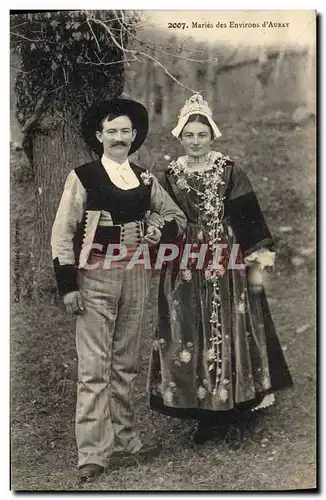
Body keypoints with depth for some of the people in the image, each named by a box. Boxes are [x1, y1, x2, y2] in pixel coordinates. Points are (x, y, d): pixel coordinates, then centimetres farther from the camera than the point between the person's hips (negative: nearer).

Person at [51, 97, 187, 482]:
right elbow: (62, 233, -5)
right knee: (94, 367, -6)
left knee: (126, 364, 13)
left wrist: (161, 229, -4)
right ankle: (92, 454, 0)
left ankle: (122, 437, 27)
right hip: (95, 279, -5)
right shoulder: (82, 177, -2)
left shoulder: (145, 179, 12)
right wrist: (68, 285, -11)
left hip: (135, 277, 5)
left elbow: (176, 215, 20)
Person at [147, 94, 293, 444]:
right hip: (185, 270, 2)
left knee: (230, 331, 1)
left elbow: (249, 219, -1)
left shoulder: (231, 173, 0)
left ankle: (229, 400, 16)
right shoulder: (171, 176, 6)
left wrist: (257, 263, -5)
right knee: (189, 334, 2)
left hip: (228, 268, -2)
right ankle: (204, 413, 12)